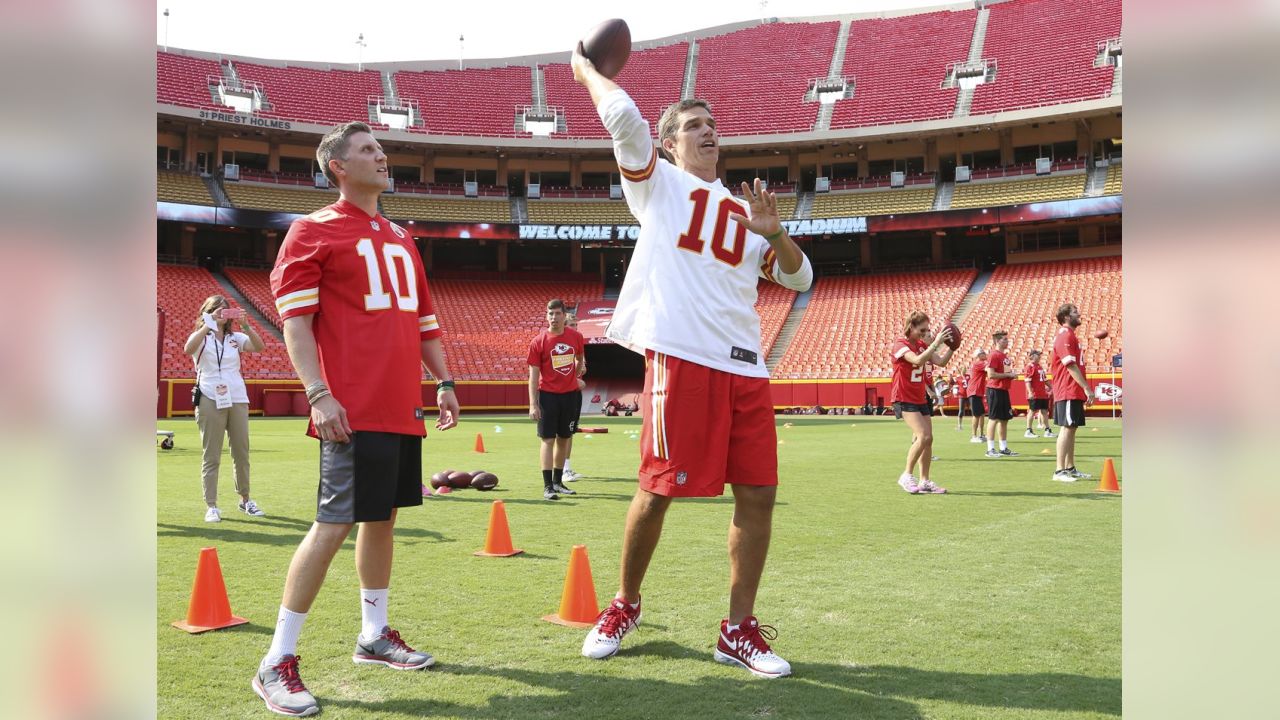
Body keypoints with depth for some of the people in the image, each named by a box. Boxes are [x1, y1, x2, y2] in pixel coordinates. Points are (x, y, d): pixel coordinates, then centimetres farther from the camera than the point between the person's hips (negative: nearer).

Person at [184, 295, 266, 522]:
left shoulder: (235, 337, 13)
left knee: (241, 452, 9)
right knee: (211, 456, -2)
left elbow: (259, 346, -5)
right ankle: (211, 506, 0)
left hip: (238, 399, 3)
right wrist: (209, 324, -24)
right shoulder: (201, 337, 5)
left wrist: (245, 324, -18)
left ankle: (245, 500, 21)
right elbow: (188, 349, -19)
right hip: (210, 401, -3)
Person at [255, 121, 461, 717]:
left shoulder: (400, 240, 20)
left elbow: (423, 318, 24)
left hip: (403, 408, 8)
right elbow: (294, 321, -8)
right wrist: (318, 394, -18)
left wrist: (443, 383, 17)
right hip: (354, 410, -7)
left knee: (383, 516, 14)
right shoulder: (313, 231, -1)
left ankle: (374, 635, 27)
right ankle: (277, 664, -2)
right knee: (335, 523, -10)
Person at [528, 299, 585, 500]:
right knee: (548, 439, -6)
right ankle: (547, 486, -5)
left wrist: (580, 367, 9)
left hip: (571, 393, 4)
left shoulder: (575, 337, 2)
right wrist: (533, 404, -13)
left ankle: (558, 481, 24)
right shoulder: (538, 341, -8)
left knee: (564, 438, 12)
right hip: (548, 395, -4)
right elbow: (533, 374, -8)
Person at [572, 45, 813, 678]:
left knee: (758, 493, 1)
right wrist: (588, 69, 9)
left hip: (745, 365, 6)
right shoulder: (657, 183, 10)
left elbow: (798, 279, 23)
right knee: (657, 490, -1)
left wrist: (774, 232, 5)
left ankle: (739, 631, 12)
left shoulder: (742, 210, 25)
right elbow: (624, 118, -6)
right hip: (681, 357, -5)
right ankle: (624, 606, 21)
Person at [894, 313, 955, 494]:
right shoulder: (900, 345, -13)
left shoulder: (922, 345, 10)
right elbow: (918, 360, -31)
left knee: (927, 439, 5)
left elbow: (941, 361, 5)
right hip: (904, 399, -8)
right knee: (924, 436, -19)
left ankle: (924, 481, 12)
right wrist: (936, 343, -32)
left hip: (920, 399, 8)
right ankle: (907, 475, -7)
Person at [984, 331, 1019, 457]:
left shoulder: (1004, 356, 16)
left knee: (1004, 419, 11)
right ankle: (990, 449, -3)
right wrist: (1008, 375, -16)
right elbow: (991, 374, -20)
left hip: (1004, 390, 10)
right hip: (995, 390, -10)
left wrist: (1012, 375, 8)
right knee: (994, 419, -7)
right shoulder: (994, 355, -12)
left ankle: (1003, 448, 18)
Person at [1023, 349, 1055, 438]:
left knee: (1044, 411, 9)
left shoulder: (1040, 366, 17)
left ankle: (1048, 430, 13)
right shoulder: (1030, 366, -10)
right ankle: (1028, 431, 2)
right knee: (1032, 411, -4)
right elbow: (1027, 381, -17)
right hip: (1034, 395, -9)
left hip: (1043, 394, 9)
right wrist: (1030, 392, -24)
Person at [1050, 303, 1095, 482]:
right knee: (1067, 428, -10)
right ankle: (1059, 470, -10)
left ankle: (1070, 468, 19)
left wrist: (1084, 389, 21)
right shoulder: (1065, 336, -14)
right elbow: (1070, 365, -21)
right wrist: (1086, 388, -22)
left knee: (1071, 428, 13)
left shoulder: (1069, 335, 19)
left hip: (1073, 392, 10)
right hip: (1068, 392, -10)